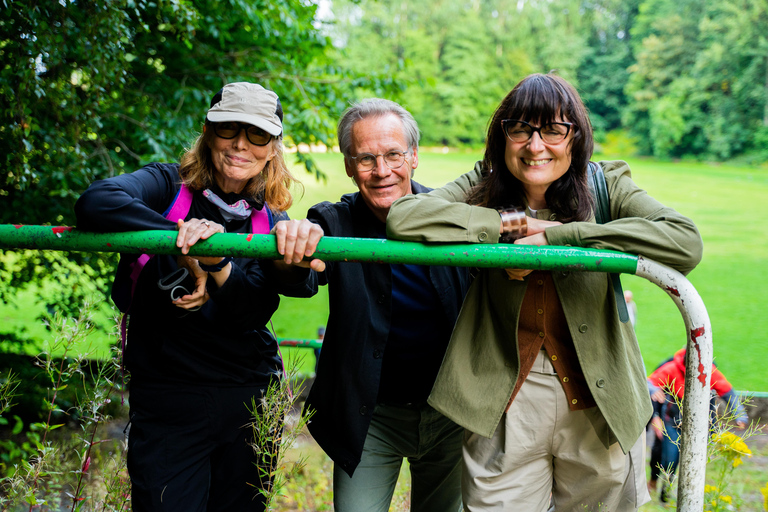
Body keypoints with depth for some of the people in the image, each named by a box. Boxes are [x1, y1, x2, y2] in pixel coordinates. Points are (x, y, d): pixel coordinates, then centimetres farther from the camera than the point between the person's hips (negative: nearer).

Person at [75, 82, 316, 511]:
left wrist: (217, 265, -34)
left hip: (251, 399, 4)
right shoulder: (167, 187, -4)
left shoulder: (272, 224, 4)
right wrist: (184, 235, -30)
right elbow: (95, 202, -26)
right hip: (166, 399, -3)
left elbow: (253, 313, -14)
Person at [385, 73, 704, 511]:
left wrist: (554, 236, -27)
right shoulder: (484, 187, -4)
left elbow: (686, 243, -26)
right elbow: (402, 217, -20)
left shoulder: (607, 186, -8)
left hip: (599, 403, 0)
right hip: (506, 404, 0)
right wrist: (510, 222, -20)